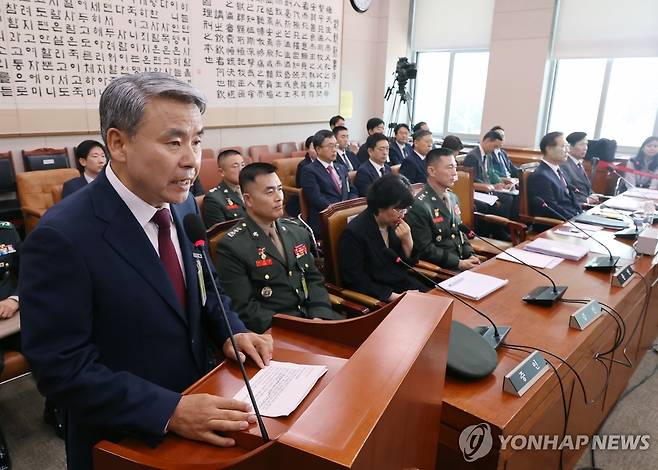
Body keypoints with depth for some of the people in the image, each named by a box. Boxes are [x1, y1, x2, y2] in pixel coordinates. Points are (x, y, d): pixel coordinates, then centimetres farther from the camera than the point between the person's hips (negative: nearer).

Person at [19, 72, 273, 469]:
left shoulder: (183, 205, -5)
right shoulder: (62, 237, -25)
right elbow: (62, 368, -23)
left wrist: (231, 332, -9)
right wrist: (169, 411, -29)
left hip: (200, 399, 6)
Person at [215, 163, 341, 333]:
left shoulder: (298, 230, 10)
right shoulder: (232, 247, -9)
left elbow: (314, 278, 12)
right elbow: (244, 308, -11)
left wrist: (320, 316, -5)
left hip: (313, 316, 6)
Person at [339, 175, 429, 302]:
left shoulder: (394, 223, -1)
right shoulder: (354, 232, -18)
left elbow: (410, 262, 8)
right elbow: (355, 281, -16)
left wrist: (407, 241, -11)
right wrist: (393, 296, -21)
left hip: (404, 283, 7)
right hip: (378, 295, -6)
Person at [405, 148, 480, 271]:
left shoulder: (453, 198, 11)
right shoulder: (419, 206, -16)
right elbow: (425, 249, -16)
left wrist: (471, 255, 3)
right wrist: (459, 263, -16)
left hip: (462, 260, 8)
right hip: (439, 269, -7)